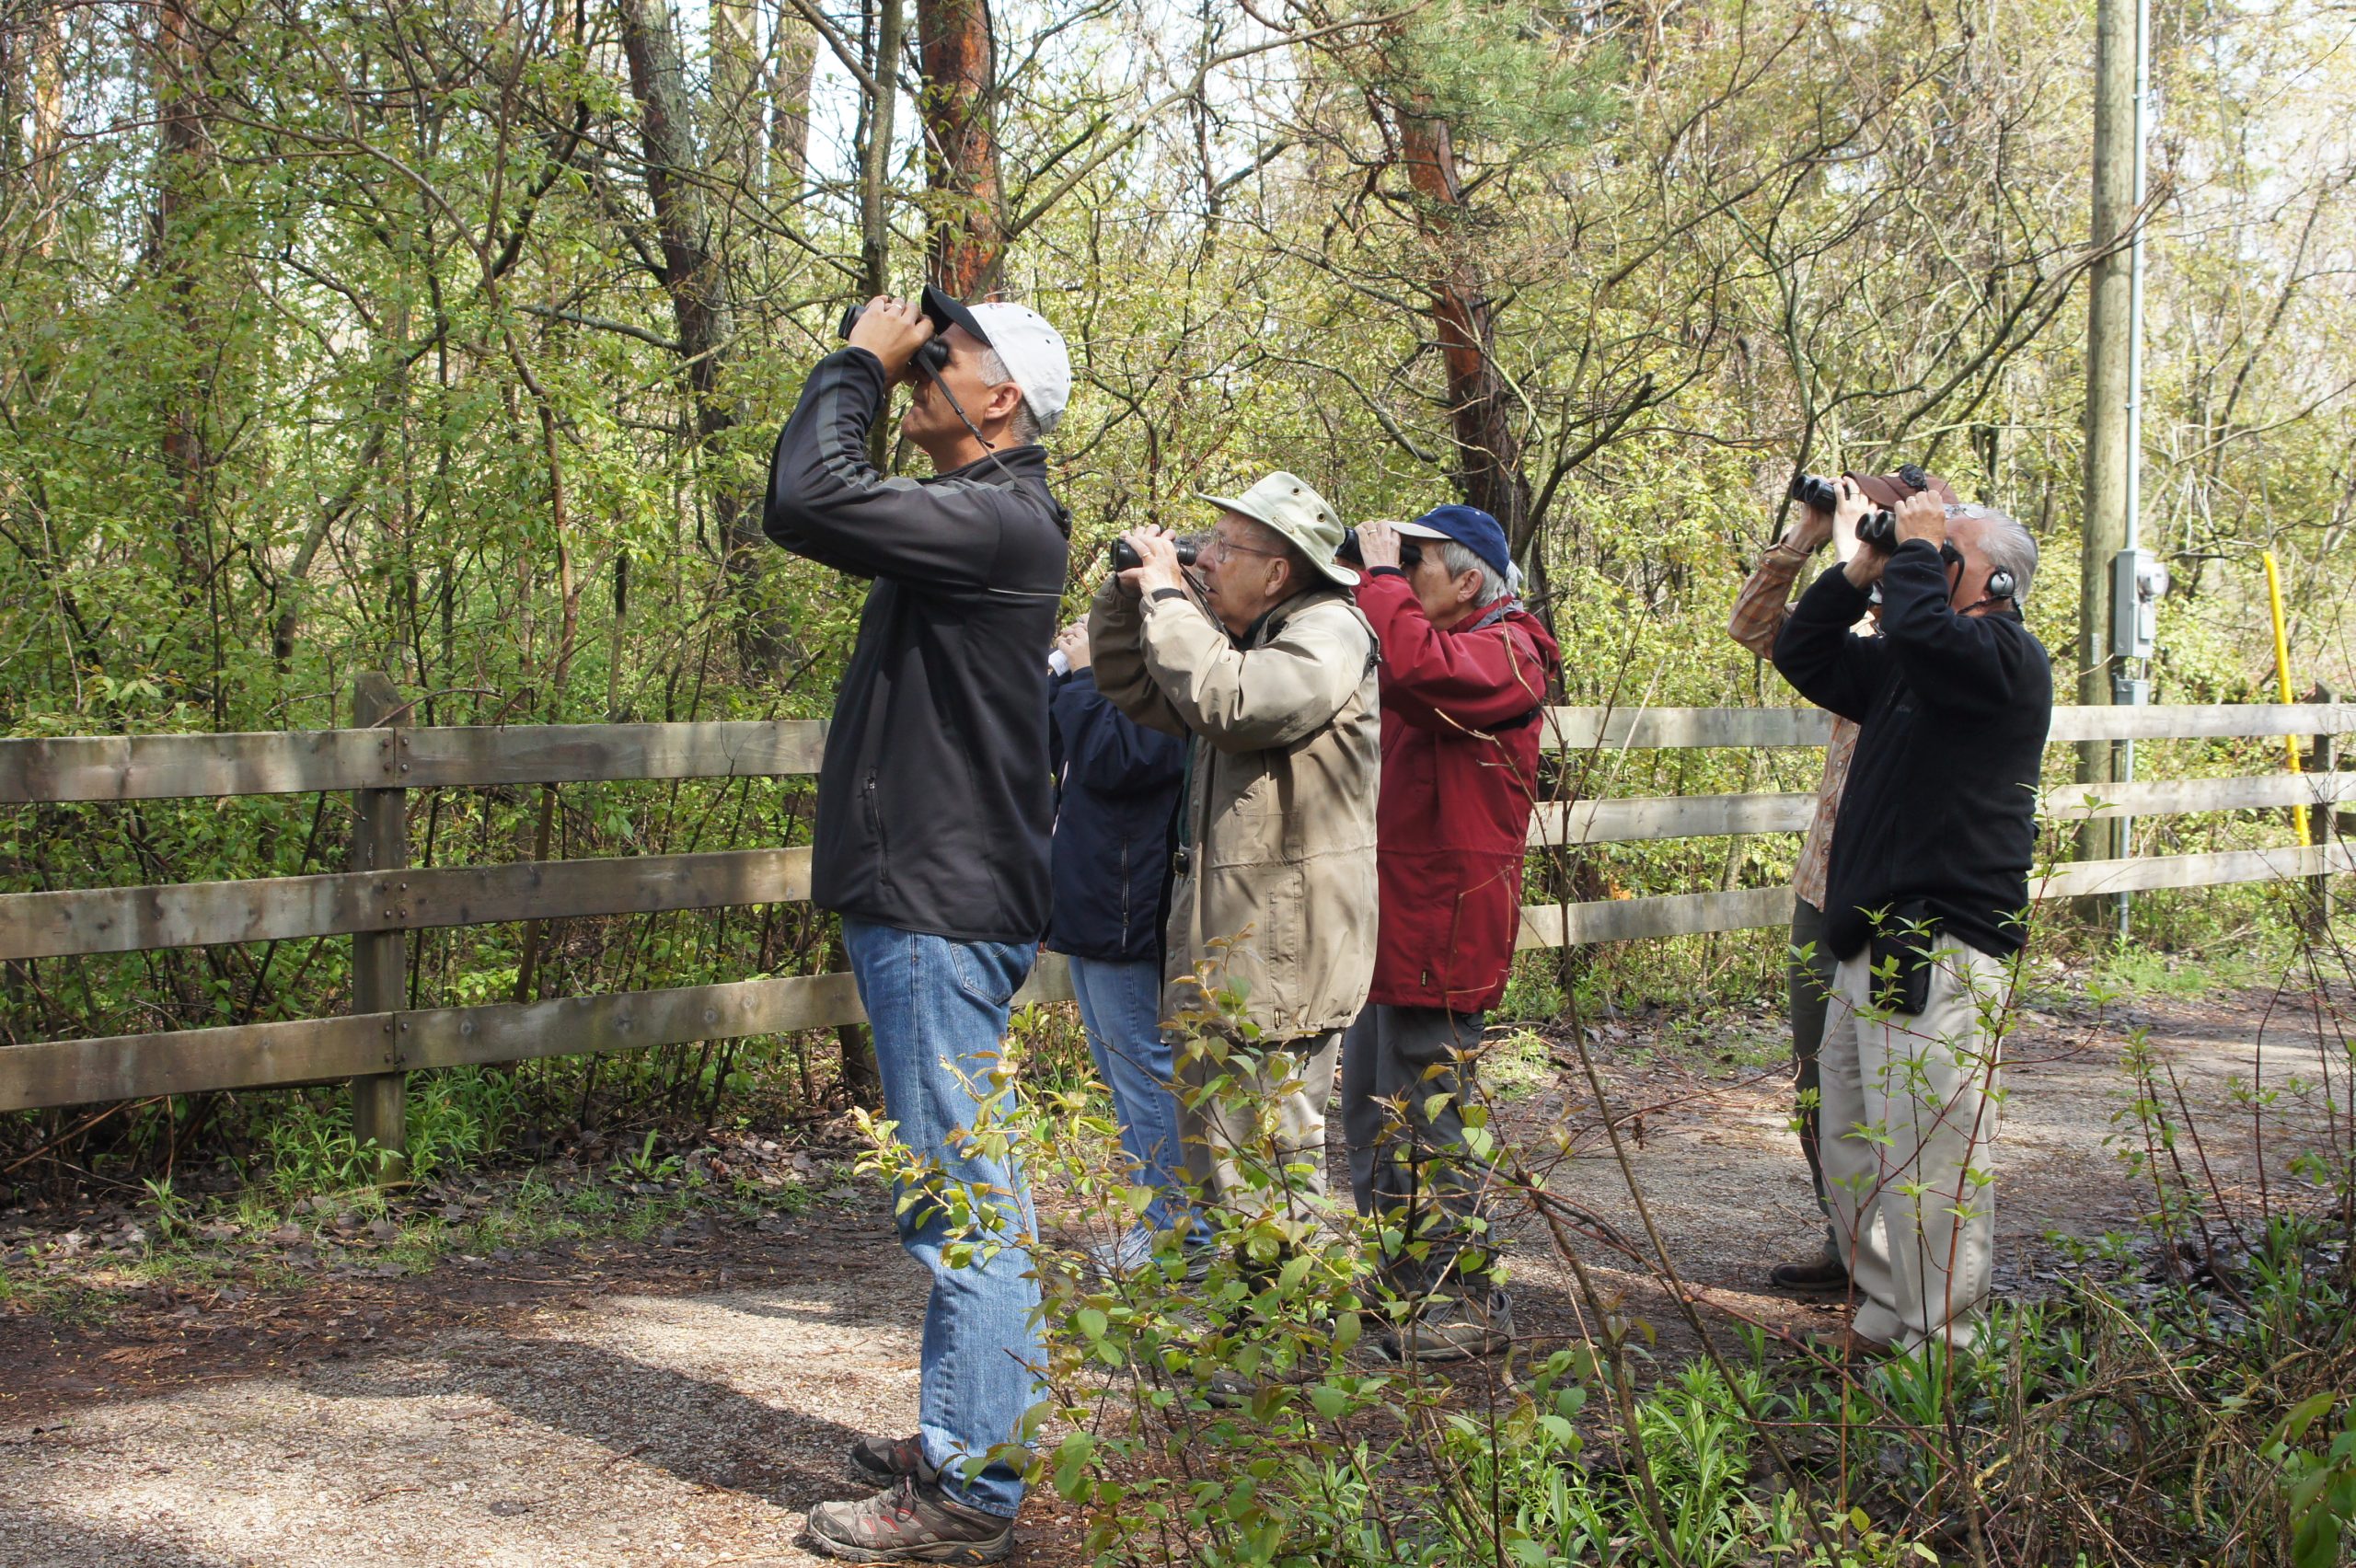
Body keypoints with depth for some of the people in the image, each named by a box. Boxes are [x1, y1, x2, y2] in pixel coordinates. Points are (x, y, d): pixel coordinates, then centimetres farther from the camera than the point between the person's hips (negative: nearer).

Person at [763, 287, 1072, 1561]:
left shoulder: (999, 522, -17)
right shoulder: (969, 516, 14)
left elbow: (809, 499, -26)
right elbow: (804, 510, 24)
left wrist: (857, 362, -11)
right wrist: (865, 369, 14)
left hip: (946, 910, -11)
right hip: (921, 896, 11)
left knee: (964, 1205, -5)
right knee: (958, 1195, 18)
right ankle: (957, 1442, 30)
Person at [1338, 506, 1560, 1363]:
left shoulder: (1503, 652, -11)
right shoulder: (1444, 643, 22)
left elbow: (1414, 665, -31)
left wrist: (1380, 575, -18)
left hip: (1441, 930, -10)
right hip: (1391, 923, 10)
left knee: (1428, 1115, -6)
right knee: (1372, 1111, 17)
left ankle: (1466, 1300, 3)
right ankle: (1403, 1284, 28)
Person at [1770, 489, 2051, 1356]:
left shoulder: (2008, 658, -8)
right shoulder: (1901, 669, 20)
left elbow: (1921, 631, -28)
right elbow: (1802, 653, 28)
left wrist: (1916, 549, -9)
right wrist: (1862, 569, 14)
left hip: (1939, 957, -10)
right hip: (1872, 950, 10)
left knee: (1930, 1162, -9)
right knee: (1851, 1152, 14)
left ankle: (1943, 1348, -2)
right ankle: (1885, 1318, 24)